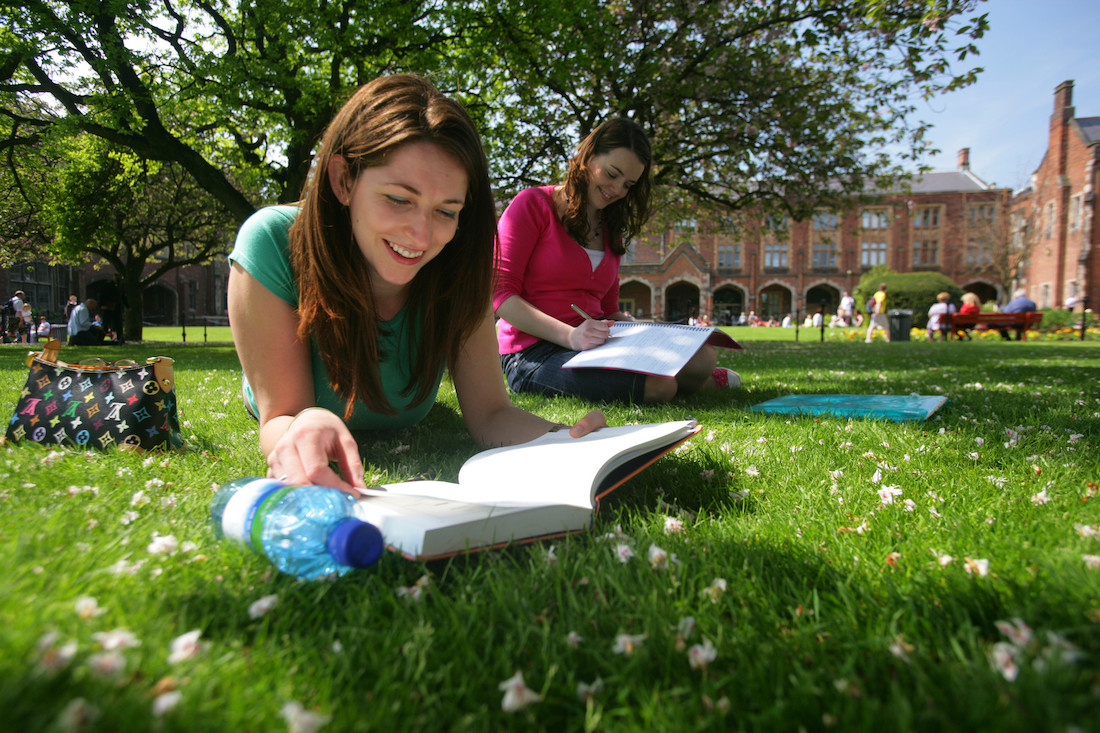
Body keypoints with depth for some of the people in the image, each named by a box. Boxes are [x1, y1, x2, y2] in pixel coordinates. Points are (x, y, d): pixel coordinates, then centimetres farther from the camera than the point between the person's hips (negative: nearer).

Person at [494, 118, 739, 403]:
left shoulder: (611, 229, 20)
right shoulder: (533, 204, -1)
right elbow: (500, 292, -10)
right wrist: (570, 336, -23)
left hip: (594, 345, 7)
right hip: (534, 353, -6)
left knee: (703, 357, -19)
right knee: (657, 385, -31)